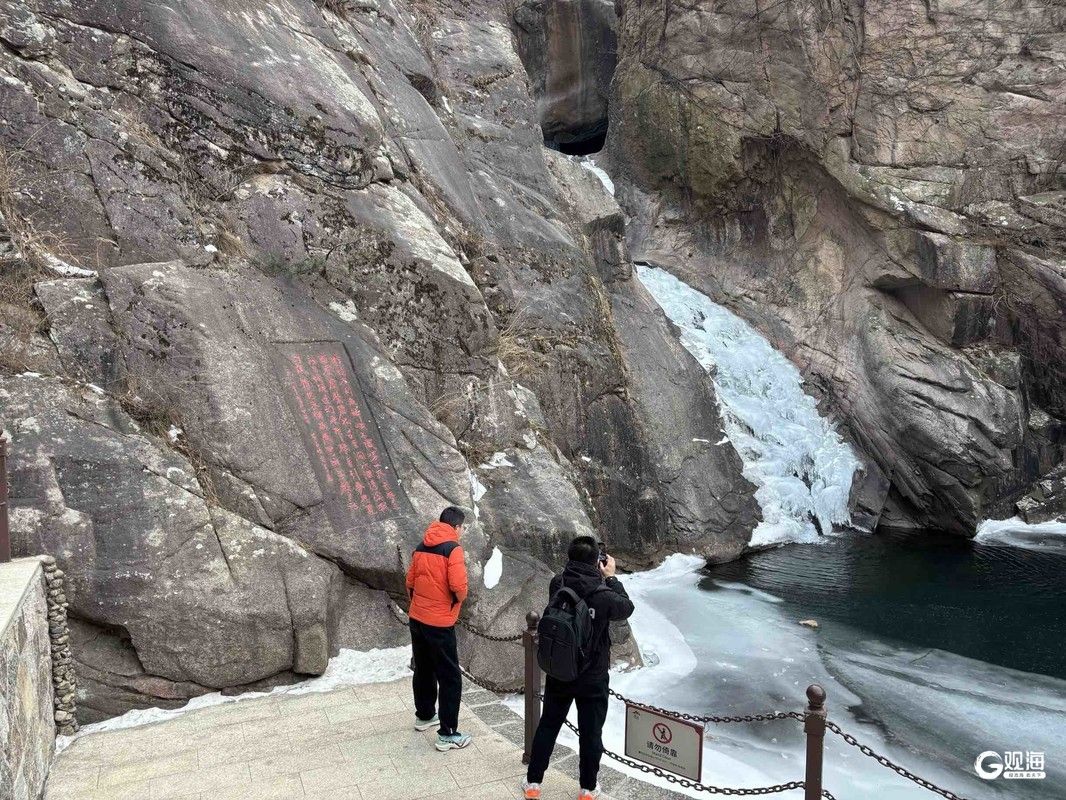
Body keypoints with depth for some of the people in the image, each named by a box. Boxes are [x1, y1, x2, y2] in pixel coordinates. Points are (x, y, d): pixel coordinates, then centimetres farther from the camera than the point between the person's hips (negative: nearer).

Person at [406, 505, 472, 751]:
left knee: (424, 670, 22)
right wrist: (459, 599, -2)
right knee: (450, 678, 1)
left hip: (416, 618, 7)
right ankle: (447, 734, 4)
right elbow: (458, 586, -22)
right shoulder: (453, 549, -15)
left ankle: (424, 716, 37)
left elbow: (410, 582, 11)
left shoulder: (421, 547, 7)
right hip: (440, 624, -7)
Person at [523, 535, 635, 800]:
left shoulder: (557, 585, -15)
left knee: (547, 726, 19)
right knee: (590, 733, 14)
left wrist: (599, 578, 4)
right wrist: (610, 577, 1)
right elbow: (627, 608, -5)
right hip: (592, 678, -3)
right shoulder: (602, 596, -26)